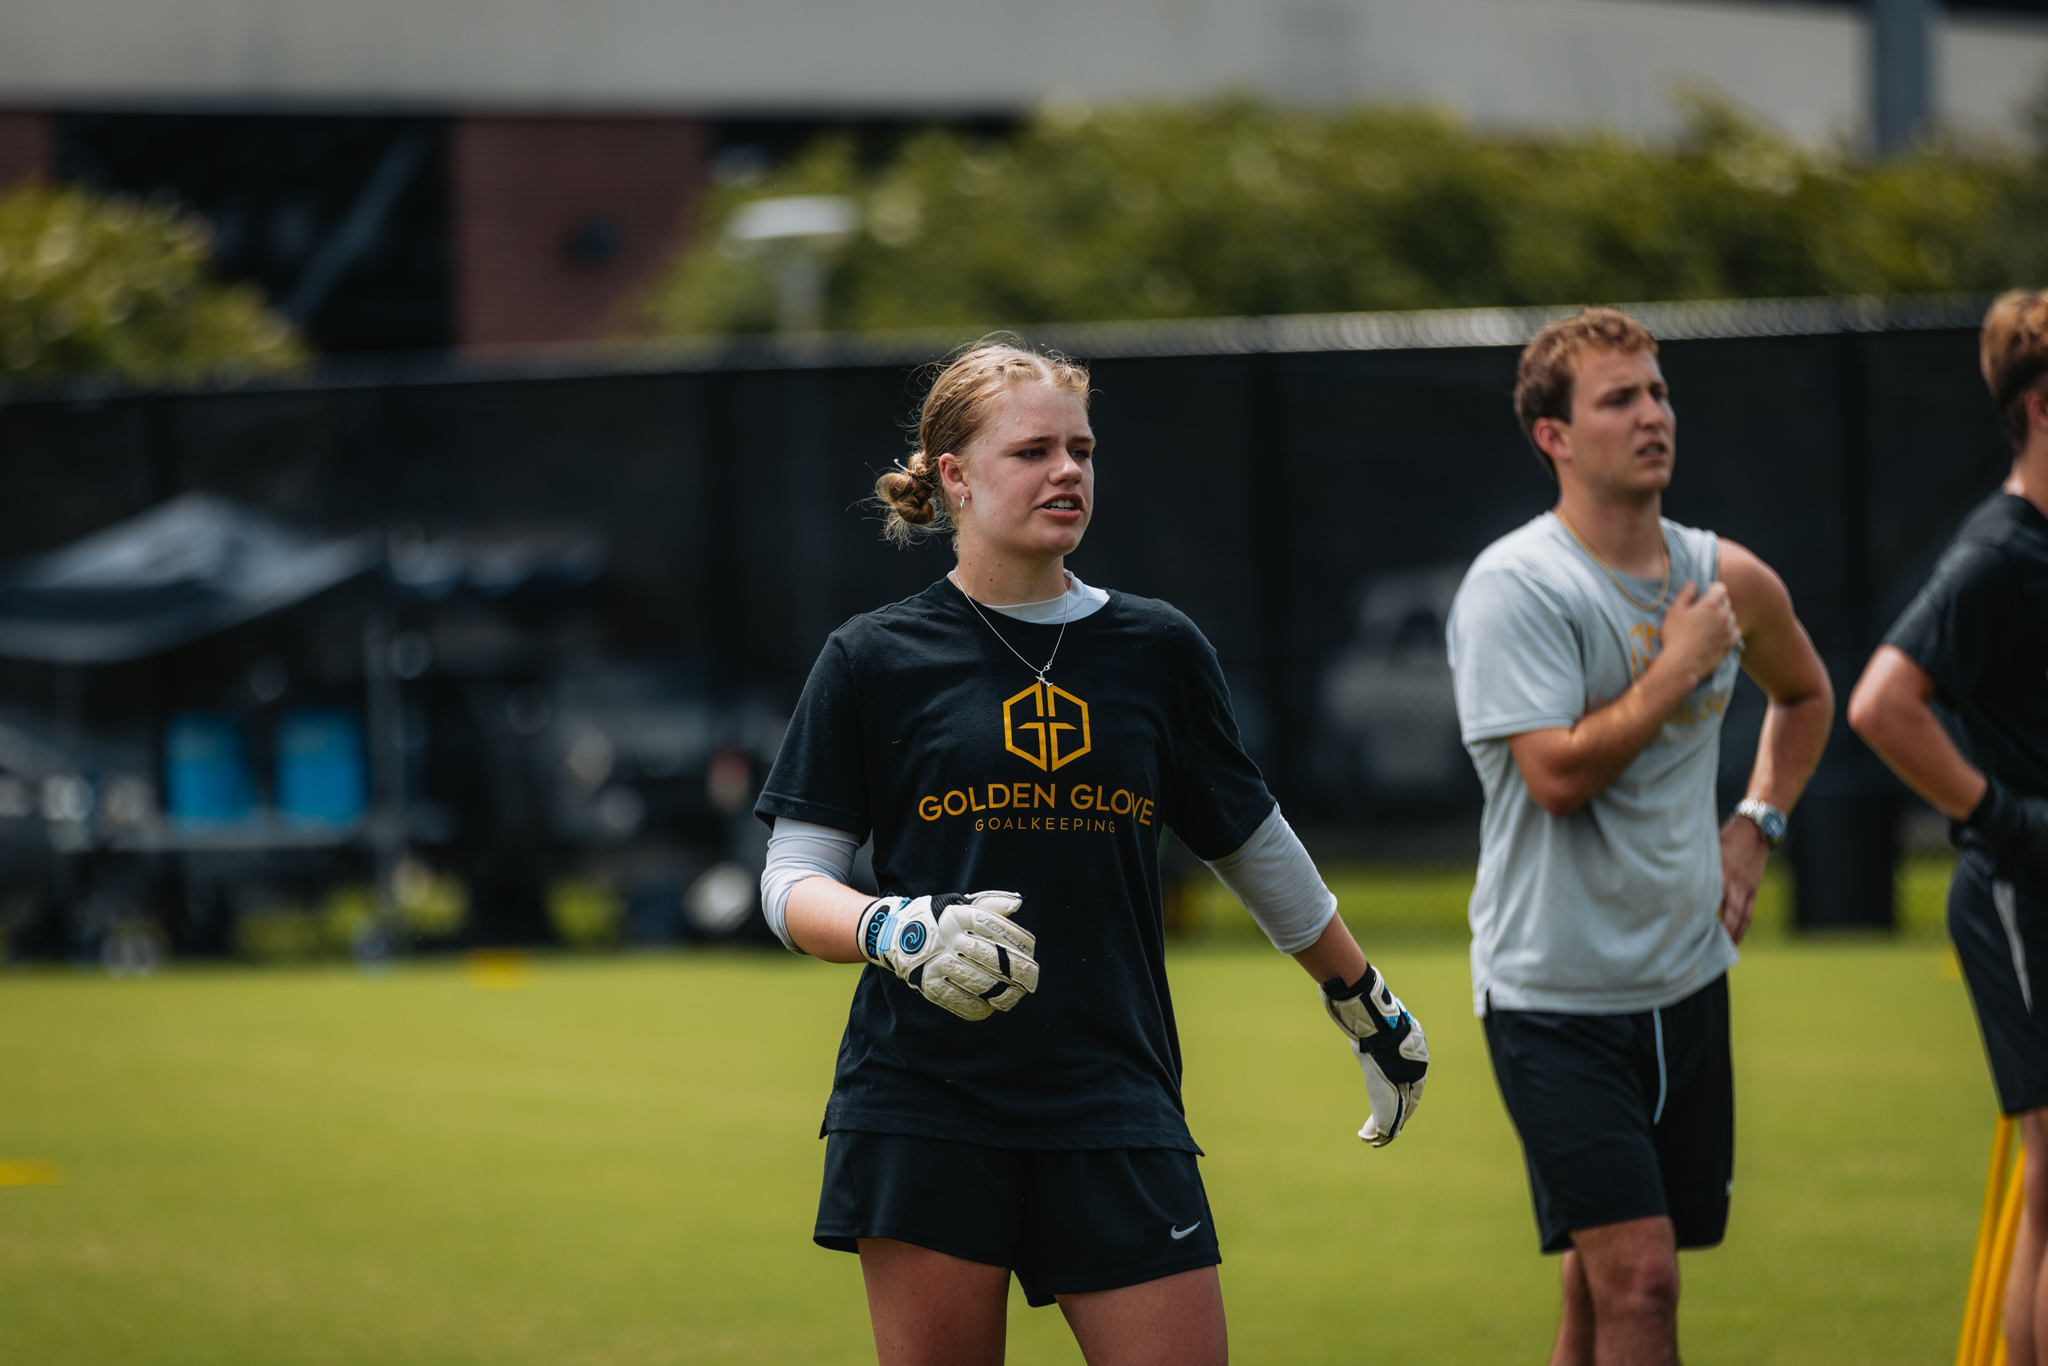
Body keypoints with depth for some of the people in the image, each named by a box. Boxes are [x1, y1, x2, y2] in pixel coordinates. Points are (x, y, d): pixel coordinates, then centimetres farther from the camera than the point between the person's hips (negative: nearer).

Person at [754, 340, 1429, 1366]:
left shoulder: (1160, 652, 9)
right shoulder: (875, 659, 2)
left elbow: (1256, 849, 22)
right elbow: (790, 883, 1)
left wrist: (1368, 1010, 29)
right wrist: (894, 932, -19)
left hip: (1114, 1108, 2)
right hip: (926, 1113, -2)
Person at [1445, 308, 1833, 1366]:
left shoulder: (1728, 580, 7)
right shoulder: (1514, 585, -13)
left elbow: (1805, 694, 28)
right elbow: (1557, 772, -23)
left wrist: (1756, 825, 13)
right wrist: (1680, 666, -15)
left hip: (1686, 978, 6)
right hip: (1554, 990, -6)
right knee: (1634, 1277, -14)